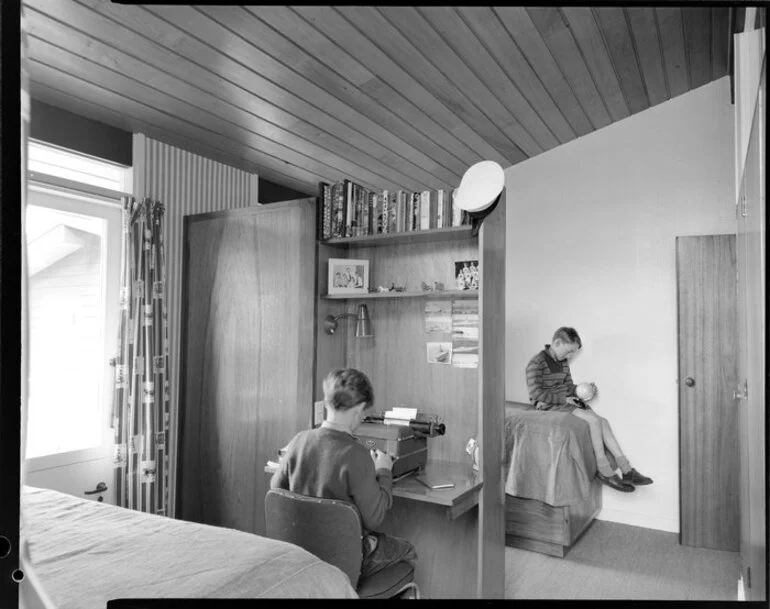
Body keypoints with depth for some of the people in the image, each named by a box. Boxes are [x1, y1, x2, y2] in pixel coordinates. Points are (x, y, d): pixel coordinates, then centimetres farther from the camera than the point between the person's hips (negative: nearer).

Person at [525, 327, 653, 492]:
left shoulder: (563, 363, 13)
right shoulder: (537, 363, -14)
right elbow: (535, 393, -18)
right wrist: (564, 399, -18)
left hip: (566, 401, 8)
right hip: (549, 405, -8)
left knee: (603, 421, -10)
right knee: (594, 420, -22)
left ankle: (626, 470, -9)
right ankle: (603, 469, -11)